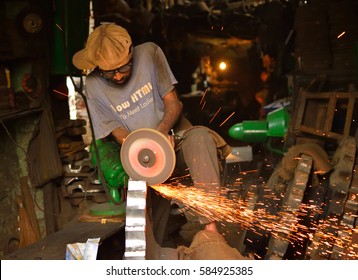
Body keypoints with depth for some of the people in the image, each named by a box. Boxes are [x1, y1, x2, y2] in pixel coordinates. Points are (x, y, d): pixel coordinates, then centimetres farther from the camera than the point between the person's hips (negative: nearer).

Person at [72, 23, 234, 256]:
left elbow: (173, 103, -4)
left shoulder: (149, 53, -7)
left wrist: (161, 132, -26)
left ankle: (210, 228, -44)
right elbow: (120, 135, -5)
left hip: (174, 135, 0)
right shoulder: (94, 86, -7)